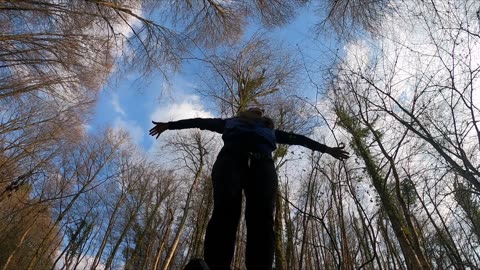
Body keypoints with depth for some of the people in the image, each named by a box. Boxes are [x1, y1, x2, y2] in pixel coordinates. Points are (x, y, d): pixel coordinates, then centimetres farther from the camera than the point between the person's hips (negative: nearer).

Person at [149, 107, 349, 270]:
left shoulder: (271, 130, 42)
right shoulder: (231, 122, 39)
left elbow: (296, 138, 42)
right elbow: (201, 122, 37)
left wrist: (326, 149, 43)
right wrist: (169, 125, 39)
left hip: (262, 165, 2)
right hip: (232, 159, -1)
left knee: (262, 218, -23)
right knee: (225, 210, -27)